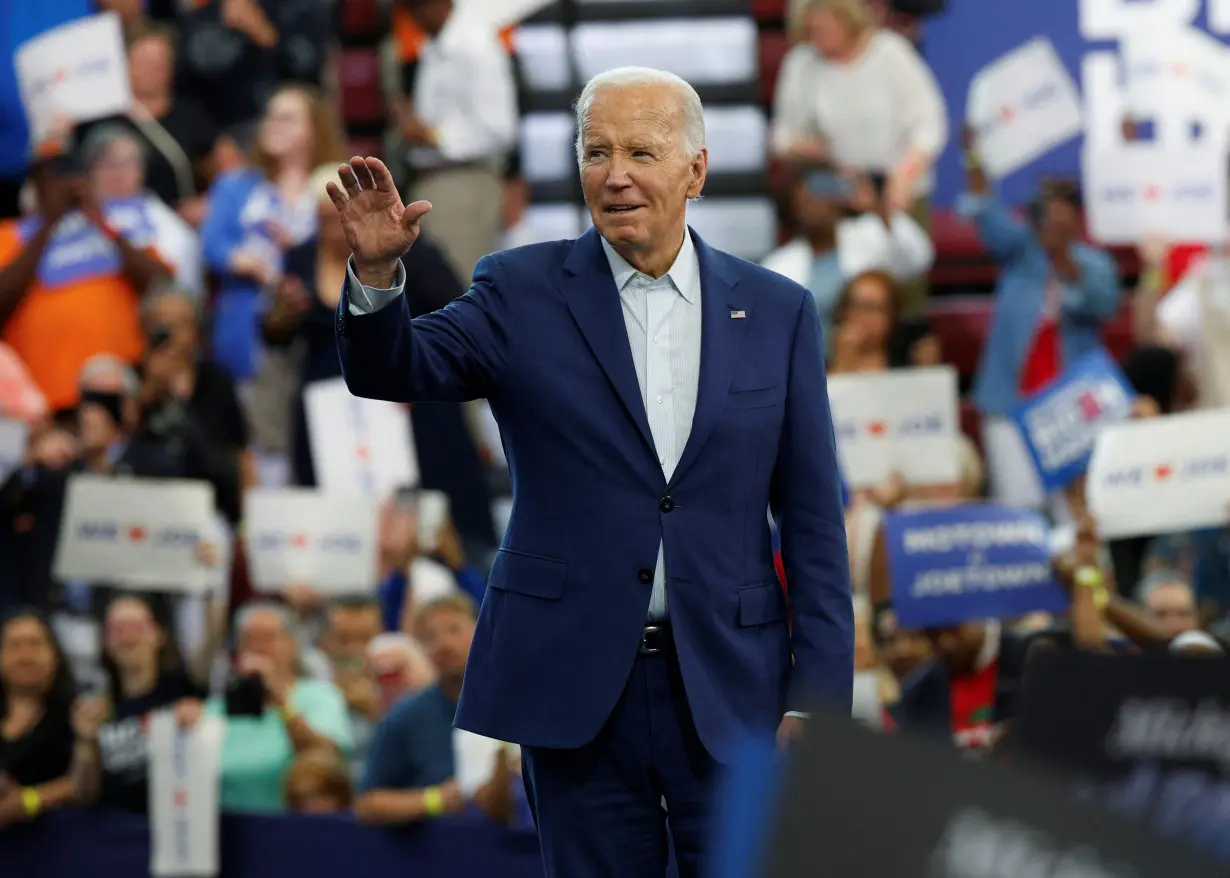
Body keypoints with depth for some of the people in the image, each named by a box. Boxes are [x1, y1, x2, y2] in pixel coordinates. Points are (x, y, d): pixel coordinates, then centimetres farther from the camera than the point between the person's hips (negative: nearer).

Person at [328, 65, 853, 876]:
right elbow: (394, 370, -9)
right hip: (577, 688, 0)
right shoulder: (524, 293, 4)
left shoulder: (777, 313, 6)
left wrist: (816, 699, -2)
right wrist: (377, 272, -30)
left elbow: (814, 522, 4)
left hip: (732, 691, 0)